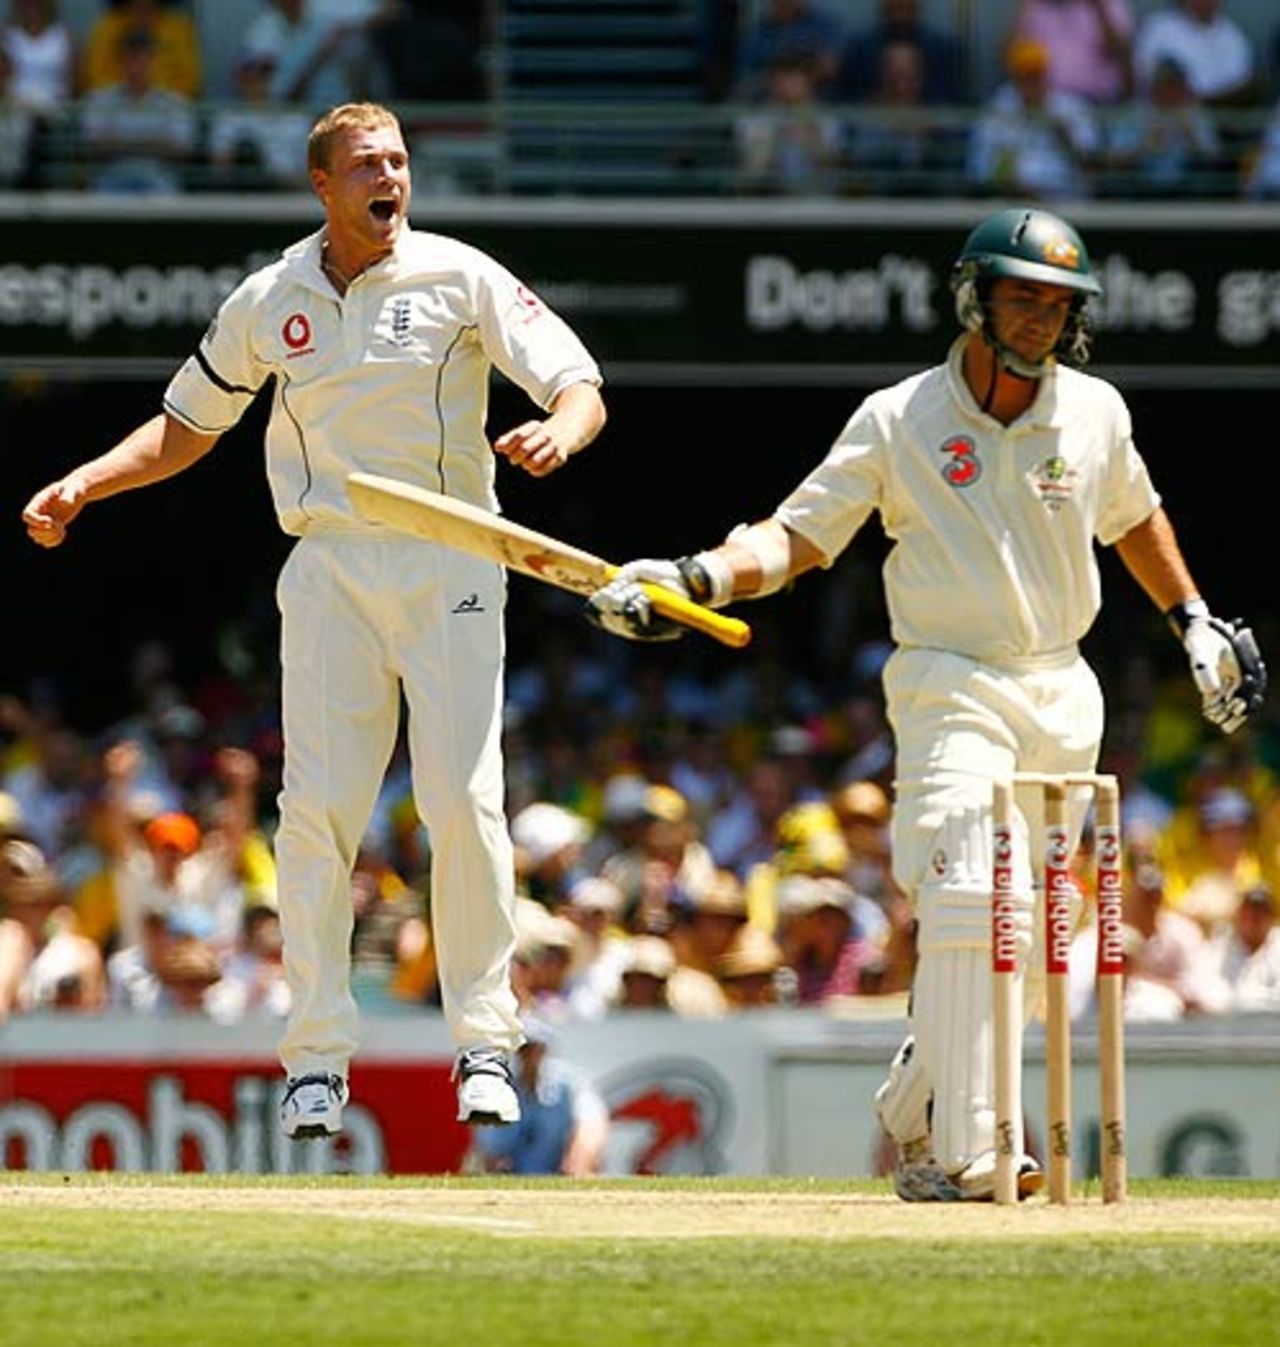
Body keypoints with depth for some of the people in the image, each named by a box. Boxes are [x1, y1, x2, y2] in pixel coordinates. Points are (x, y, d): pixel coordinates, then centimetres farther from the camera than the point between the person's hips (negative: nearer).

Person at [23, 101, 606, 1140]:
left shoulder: (461, 278, -1)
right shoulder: (269, 302, 8)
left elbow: (581, 386, -5)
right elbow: (187, 428, 20)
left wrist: (558, 433, -29)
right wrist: (83, 486, 6)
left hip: (448, 571, -2)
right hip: (329, 574, 2)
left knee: (464, 799, -9)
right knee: (318, 808, -5)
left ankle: (484, 1043, -1)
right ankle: (318, 1056, 0)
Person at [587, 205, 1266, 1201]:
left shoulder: (1095, 412, 7)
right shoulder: (899, 421, -5)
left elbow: (1134, 517, 27)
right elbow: (798, 534, -9)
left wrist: (1195, 623, 27)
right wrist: (697, 577, -25)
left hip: (1063, 695, 5)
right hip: (951, 687, -5)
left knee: (1016, 930, 5)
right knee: (972, 904, -22)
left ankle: (917, 1116, 23)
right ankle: (966, 1156, -25)